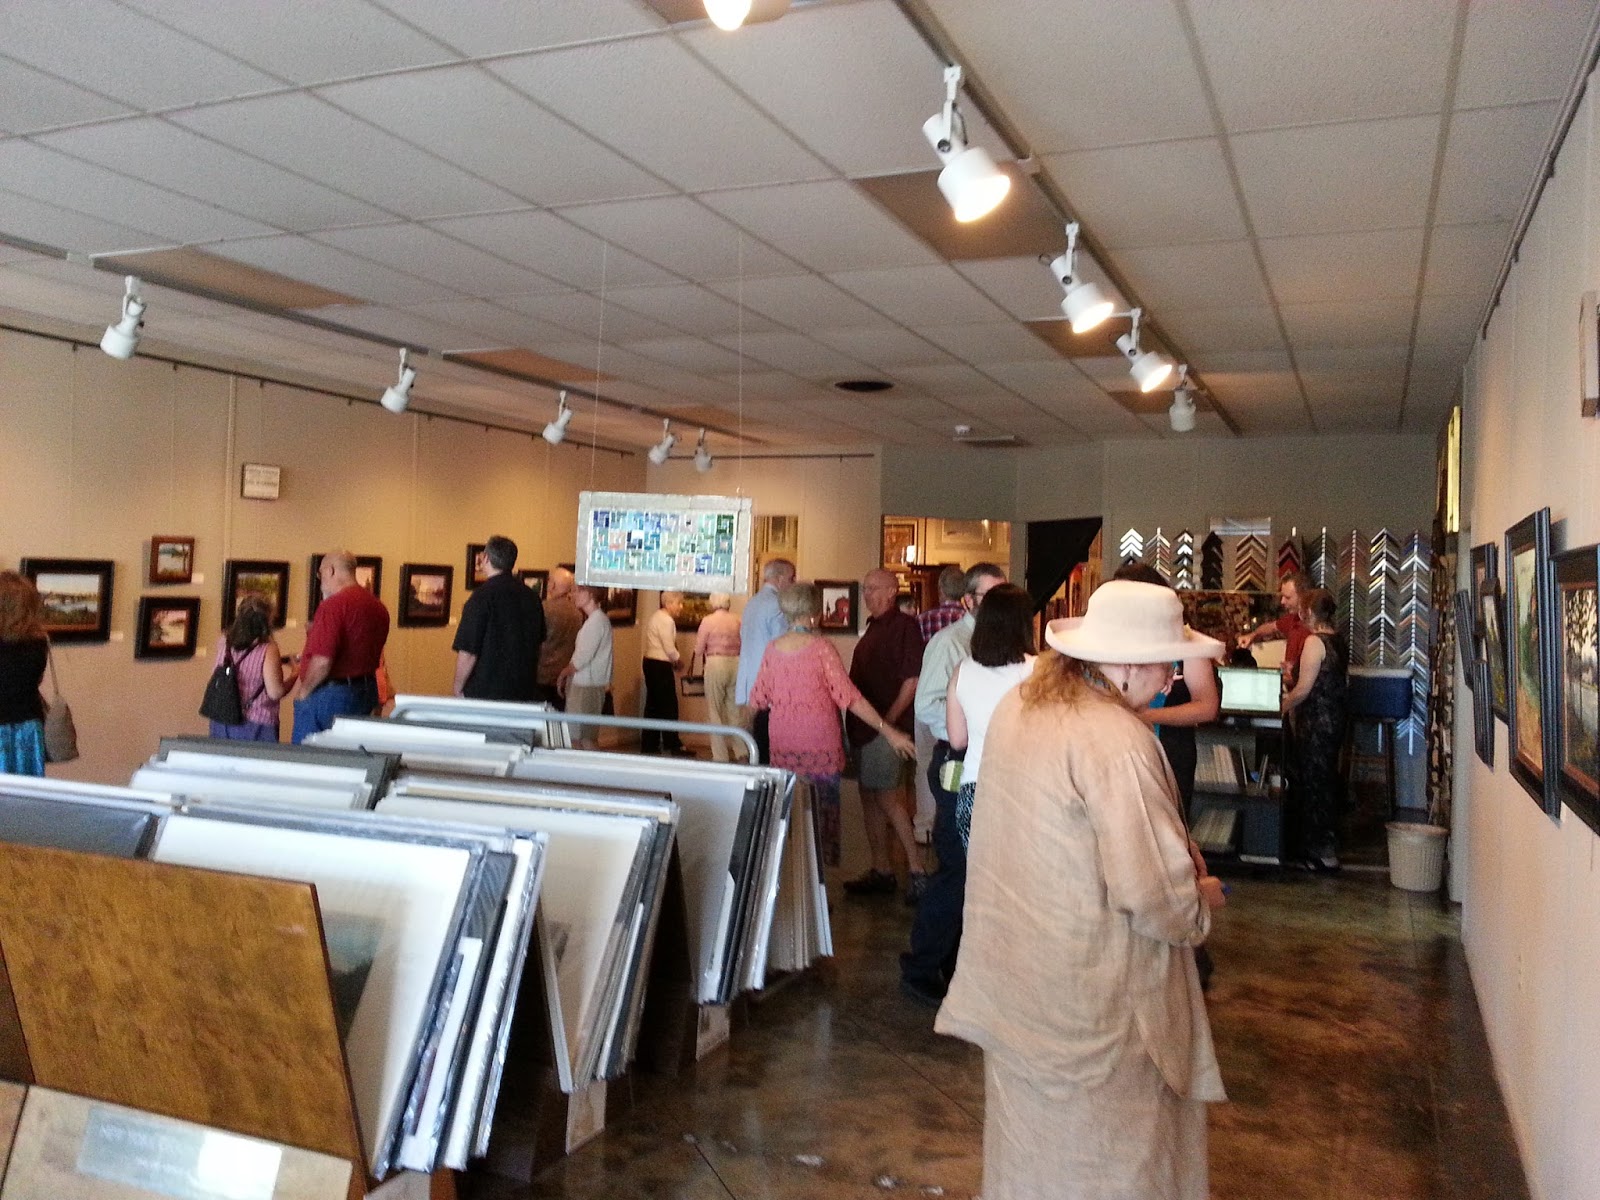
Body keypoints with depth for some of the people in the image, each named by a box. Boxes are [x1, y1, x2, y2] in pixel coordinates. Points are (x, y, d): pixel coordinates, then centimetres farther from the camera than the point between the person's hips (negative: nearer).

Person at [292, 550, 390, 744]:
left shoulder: (334, 605, -17)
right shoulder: (378, 607, 8)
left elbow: (322, 661, -23)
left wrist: (304, 690, -7)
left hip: (331, 693, -8)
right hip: (367, 690, 8)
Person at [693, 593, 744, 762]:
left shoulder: (708, 620, -5)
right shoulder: (736, 621, 3)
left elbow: (699, 650, -2)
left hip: (716, 664, -3)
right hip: (736, 664, 3)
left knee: (715, 712, 5)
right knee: (736, 711, 12)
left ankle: (721, 756, 6)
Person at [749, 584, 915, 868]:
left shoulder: (773, 649, 1)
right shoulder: (821, 647, -11)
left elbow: (758, 699, 7)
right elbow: (848, 696, -15)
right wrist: (888, 730, -12)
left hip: (783, 745, 4)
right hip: (820, 745, -4)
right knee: (821, 809, 9)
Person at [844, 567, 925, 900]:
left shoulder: (904, 625, -10)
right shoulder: (872, 629, 17)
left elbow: (912, 679, -17)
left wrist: (889, 721, -18)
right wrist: (854, 723, 15)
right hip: (864, 728, 9)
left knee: (887, 798, -9)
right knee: (870, 797, 11)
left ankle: (917, 869, -1)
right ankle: (880, 870, 19)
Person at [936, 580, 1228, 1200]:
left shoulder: (1016, 706, 1)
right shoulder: (1117, 741, -26)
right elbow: (1155, 895, -25)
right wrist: (1201, 899, -3)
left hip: (1013, 972, 8)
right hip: (1091, 997, -8)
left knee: (1030, 1138, 24)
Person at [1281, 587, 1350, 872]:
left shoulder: (1314, 641, -19)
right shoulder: (1339, 640, 8)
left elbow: (1303, 689, -20)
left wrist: (1284, 707, -6)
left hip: (1315, 723, -9)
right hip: (1335, 718, 9)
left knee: (1312, 784, 0)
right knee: (1327, 781, 17)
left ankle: (1322, 852, 6)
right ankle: (1328, 845, 27)